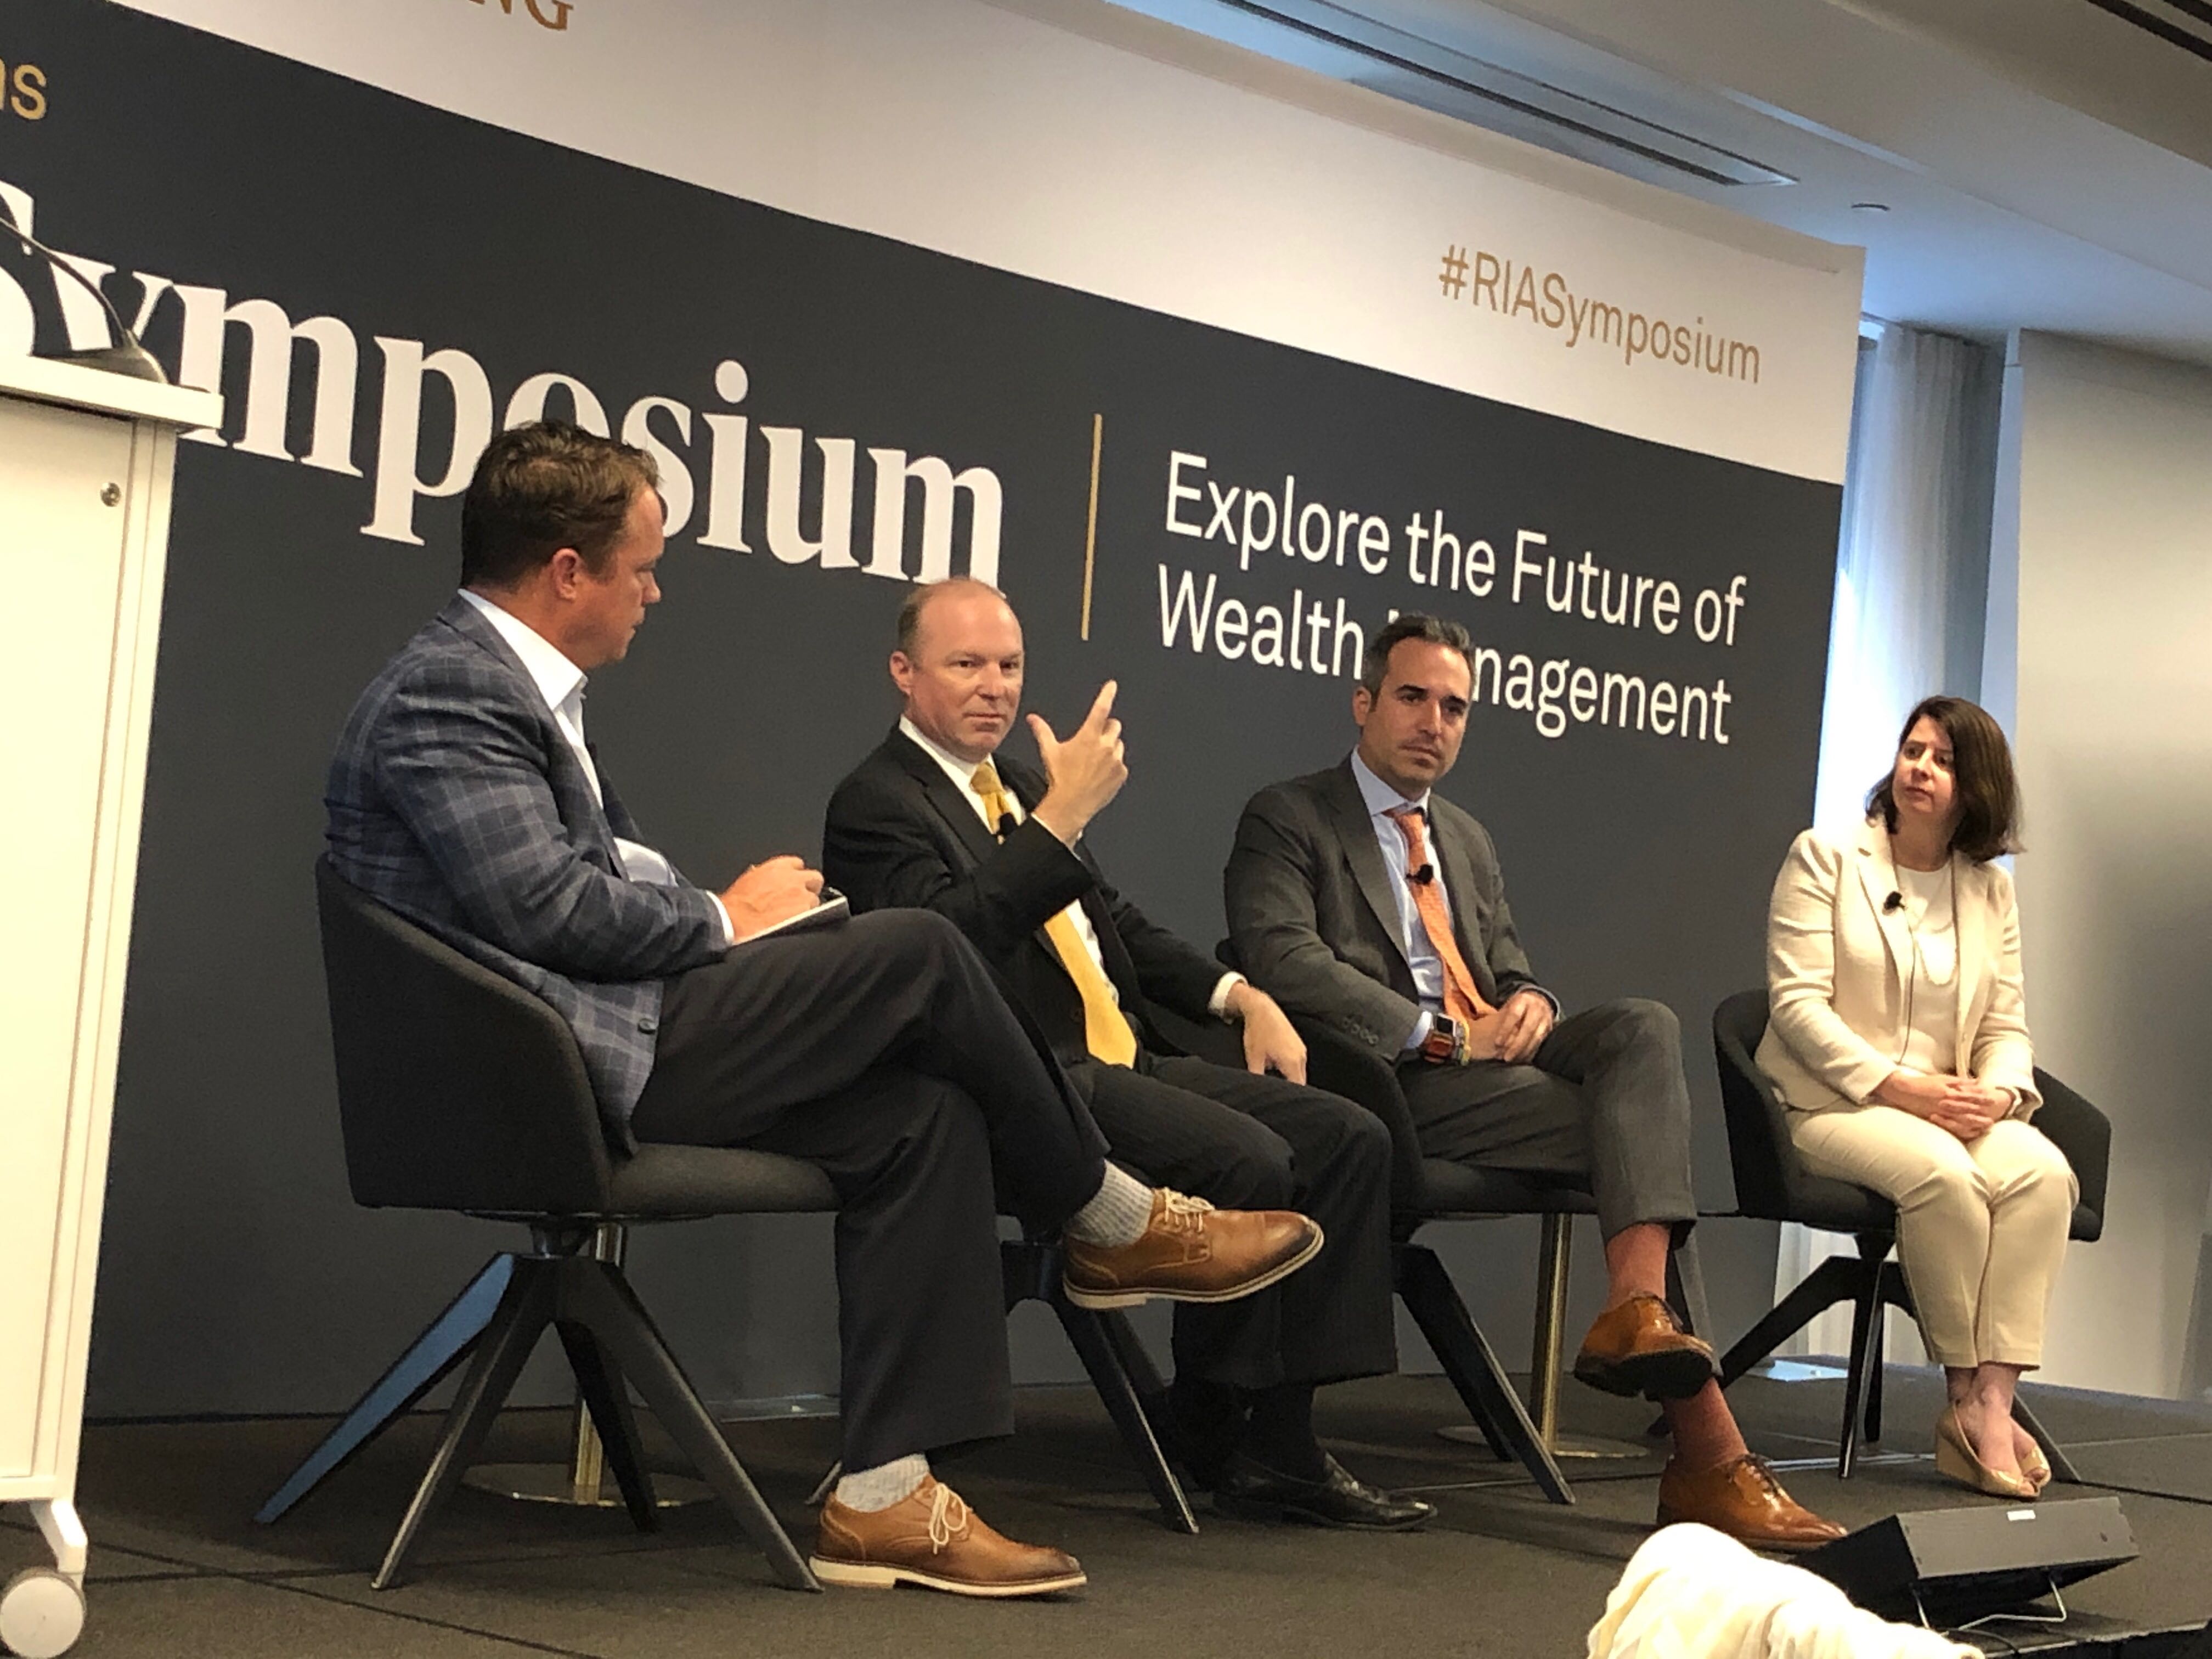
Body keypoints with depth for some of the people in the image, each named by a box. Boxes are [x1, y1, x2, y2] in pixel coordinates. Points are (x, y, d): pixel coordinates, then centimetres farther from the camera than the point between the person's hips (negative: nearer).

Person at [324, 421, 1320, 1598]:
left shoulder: (510, 683, 20)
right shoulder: (447, 689, -12)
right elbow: (547, 907, -22)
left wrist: (718, 918, 2)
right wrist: (726, 920, -8)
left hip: (596, 1051, 10)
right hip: (577, 1069, -10)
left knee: (923, 1113, -2)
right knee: (915, 950, -13)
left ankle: (885, 1494, -4)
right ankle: (1114, 1226, 7)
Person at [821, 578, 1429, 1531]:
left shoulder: (1017, 787, 23)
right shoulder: (878, 802, -5)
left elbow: (1117, 923, 29)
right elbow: (947, 936, -23)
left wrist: (1239, 996, 15)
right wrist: (1063, 815, -26)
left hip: (1126, 1060, 9)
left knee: (1350, 1138, -5)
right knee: (1249, 1162, -27)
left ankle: (1283, 1439, -8)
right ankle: (1222, 1447, -8)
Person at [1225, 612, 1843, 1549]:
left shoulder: (1468, 842, 30)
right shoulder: (1287, 820, 4)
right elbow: (1284, 960, -12)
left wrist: (1527, 1000, -2)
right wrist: (1440, 1035, -19)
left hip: (1483, 1058, 7)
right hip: (1390, 1085, -7)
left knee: (1644, 1026, -23)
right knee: (1638, 1128, -24)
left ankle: (1636, 1308, -41)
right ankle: (1706, 1446, -30)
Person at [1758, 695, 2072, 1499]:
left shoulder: (1989, 890, 16)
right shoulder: (1825, 858, 2)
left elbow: (2006, 1026, 12)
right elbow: (1797, 1002, -8)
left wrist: (1998, 1093, -13)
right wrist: (1899, 1085, -17)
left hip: (1949, 1108, 4)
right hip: (1830, 1103, -4)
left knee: (2044, 1172, -28)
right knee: (1941, 1172, -35)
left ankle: (1991, 1402, -30)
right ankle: (1966, 1395, -20)